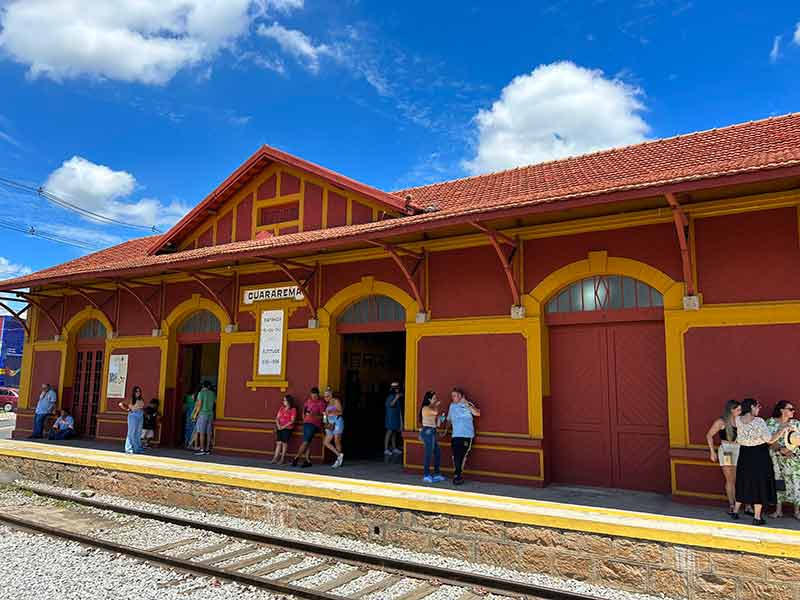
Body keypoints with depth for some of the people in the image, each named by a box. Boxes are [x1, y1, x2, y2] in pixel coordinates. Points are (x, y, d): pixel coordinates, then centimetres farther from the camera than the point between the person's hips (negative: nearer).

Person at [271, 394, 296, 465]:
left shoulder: (293, 409, -5)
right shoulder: (281, 408, 12)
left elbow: (292, 421, -10)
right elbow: (277, 418, 11)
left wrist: (284, 426, -14)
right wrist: (278, 425, -6)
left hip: (287, 428, -5)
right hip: (280, 428, 5)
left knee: (284, 443, -3)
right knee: (278, 443, 1)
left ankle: (282, 459, 4)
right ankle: (275, 458, 1)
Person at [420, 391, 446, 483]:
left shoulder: (431, 408, 16)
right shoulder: (426, 408, -11)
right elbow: (435, 412, -28)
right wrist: (436, 405, -10)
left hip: (432, 432, 9)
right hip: (428, 431, -9)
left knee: (437, 453, 11)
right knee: (429, 454, -7)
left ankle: (437, 474, 19)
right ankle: (426, 476, -1)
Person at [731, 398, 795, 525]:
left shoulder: (738, 420, -4)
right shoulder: (759, 421, -19)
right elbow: (770, 440, -18)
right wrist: (782, 429, -9)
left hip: (744, 455, 5)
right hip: (759, 455, -5)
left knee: (744, 483, 18)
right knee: (759, 484, 6)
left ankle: (735, 511, 24)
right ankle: (757, 517, 10)